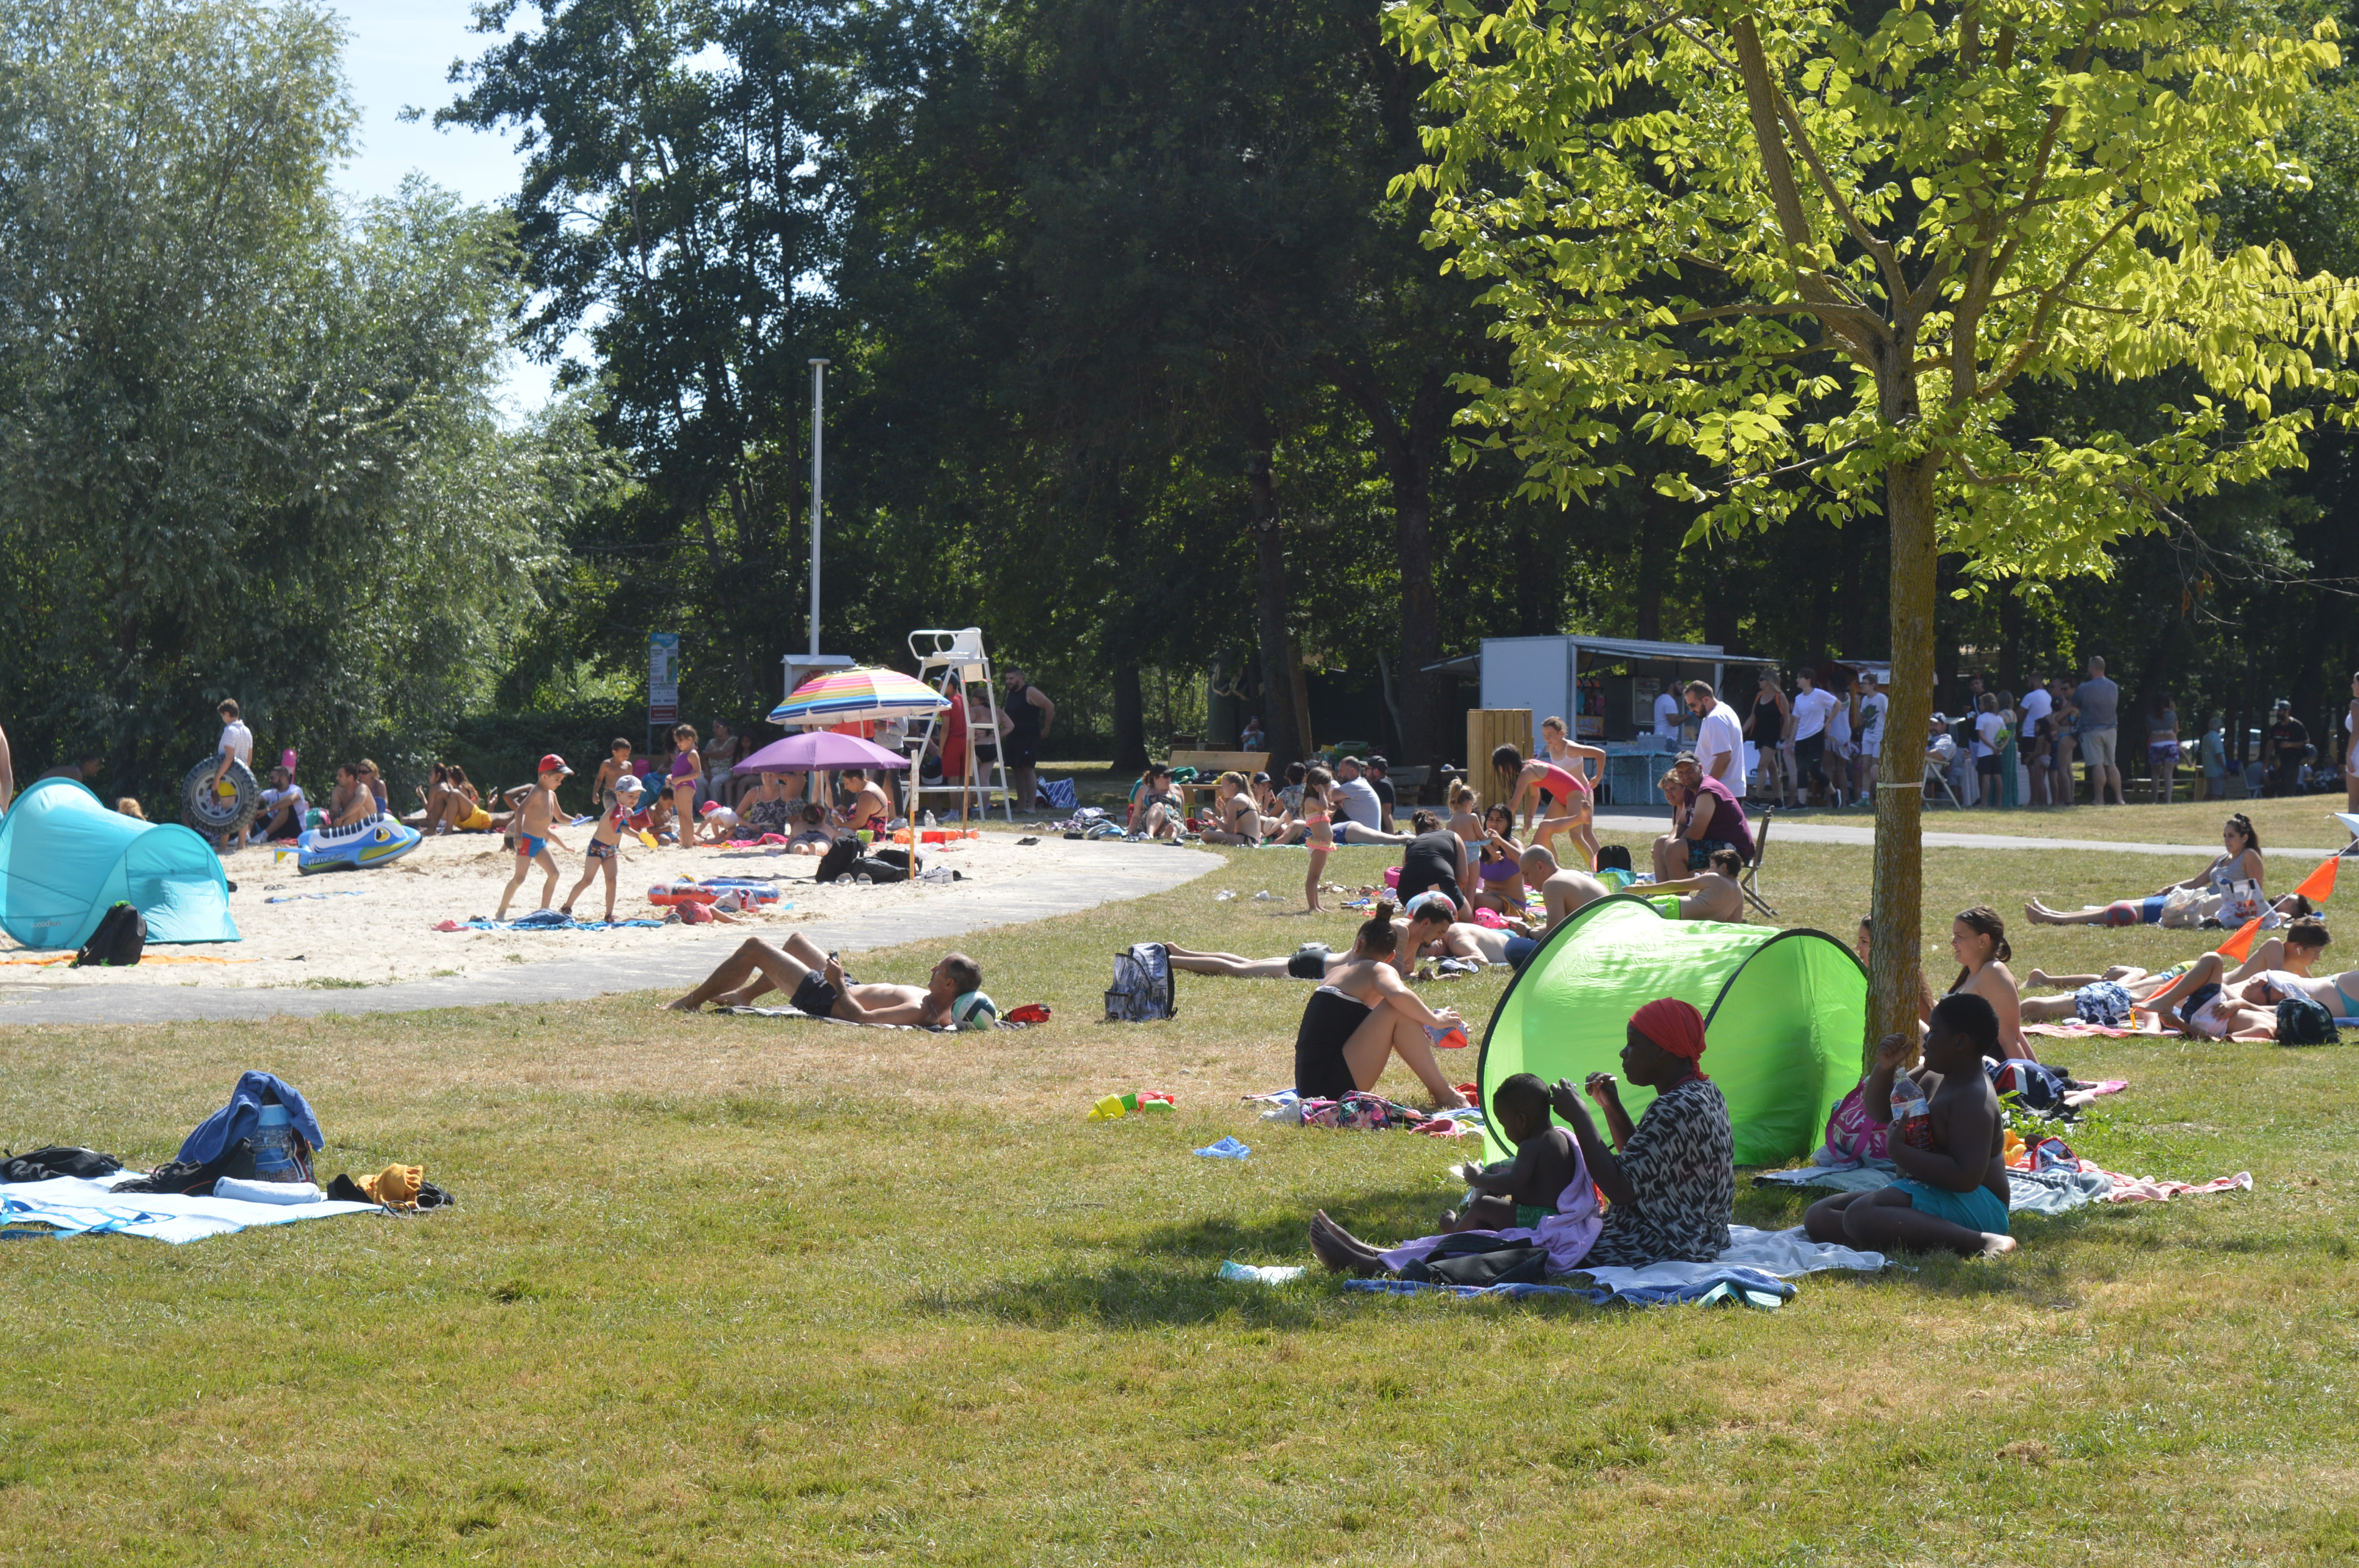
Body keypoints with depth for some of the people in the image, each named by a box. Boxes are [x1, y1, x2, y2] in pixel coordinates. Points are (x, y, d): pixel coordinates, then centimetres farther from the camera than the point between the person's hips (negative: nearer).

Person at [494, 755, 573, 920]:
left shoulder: (552, 795, 14)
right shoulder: (538, 793, -14)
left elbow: (559, 816, 31)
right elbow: (520, 810, -28)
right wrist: (518, 834, -38)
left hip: (540, 842, 9)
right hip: (527, 840, -9)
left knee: (554, 874, 2)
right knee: (520, 878, -11)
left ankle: (544, 910, 9)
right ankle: (502, 911, -3)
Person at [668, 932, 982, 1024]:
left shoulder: (921, 1013, -38)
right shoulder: (942, 1007, -13)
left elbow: (861, 1017, -40)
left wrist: (839, 985, -30)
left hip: (827, 1000, -9)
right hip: (848, 989, 9)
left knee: (754, 947, 2)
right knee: (797, 941, 32)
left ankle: (693, 1001, 23)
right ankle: (743, 995, 49)